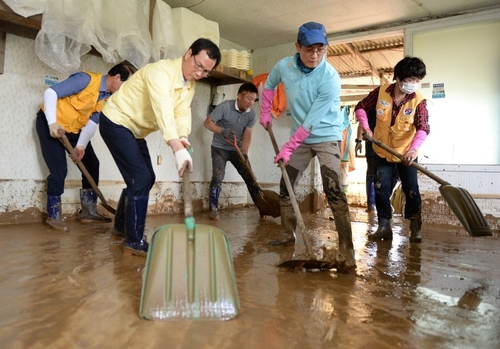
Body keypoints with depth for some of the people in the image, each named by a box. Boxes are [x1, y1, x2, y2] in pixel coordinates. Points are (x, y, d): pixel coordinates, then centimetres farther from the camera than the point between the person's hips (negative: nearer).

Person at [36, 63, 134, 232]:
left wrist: (81, 145, -18)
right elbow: (51, 92, -25)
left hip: (74, 129, 8)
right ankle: (53, 216, 6)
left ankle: (88, 211, 13)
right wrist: (52, 123, -31)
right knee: (59, 170, -11)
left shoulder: (108, 97, -4)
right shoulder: (86, 79, -26)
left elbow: (92, 122, -6)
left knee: (92, 164, 3)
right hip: (50, 123, -7)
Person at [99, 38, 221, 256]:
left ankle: (120, 226, 29)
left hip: (135, 129, 9)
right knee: (141, 179, -15)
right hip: (116, 122, -9)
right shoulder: (161, 71, -26)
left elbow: (182, 112, -13)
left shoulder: (190, 84, 2)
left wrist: (183, 137, -34)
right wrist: (178, 149, -53)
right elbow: (163, 111, -41)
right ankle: (134, 242, -4)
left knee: (146, 178, 12)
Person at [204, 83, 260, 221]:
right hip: (220, 148, -4)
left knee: (250, 177, 0)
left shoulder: (251, 114, -8)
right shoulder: (225, 107, -19)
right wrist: (222, 130, -38)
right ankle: (213, 209, -3)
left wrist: (244, 154, -23)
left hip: (237, 149, 4)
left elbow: (247, 136, -10)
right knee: (218, 177, -15)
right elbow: (207, 122, -20)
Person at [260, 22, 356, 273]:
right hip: (300, 138, 6)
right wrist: (265, 113, 10)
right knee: (285, 188, 8)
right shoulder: (284, 66, -10)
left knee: (333, 190, -19)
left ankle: (347, 249, -15)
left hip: (326, 137, -5)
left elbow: (311, 122, -24)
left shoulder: (330, 79, -25)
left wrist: (288, 148, -20)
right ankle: (288, 234, 25)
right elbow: (269, 85, 15)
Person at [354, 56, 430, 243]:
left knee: (411, 191, 3)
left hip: (406, 153, -1)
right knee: (381, 190, 2)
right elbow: (361, 107, 1)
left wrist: (414, 149, -41)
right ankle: (384, 226, 12)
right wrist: (366, 127, -15)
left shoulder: (419, 101, -15)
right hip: (382, 151, 1)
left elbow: (423, 128, -24)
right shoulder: (380, 92, -11)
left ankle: (415, 228, 20)